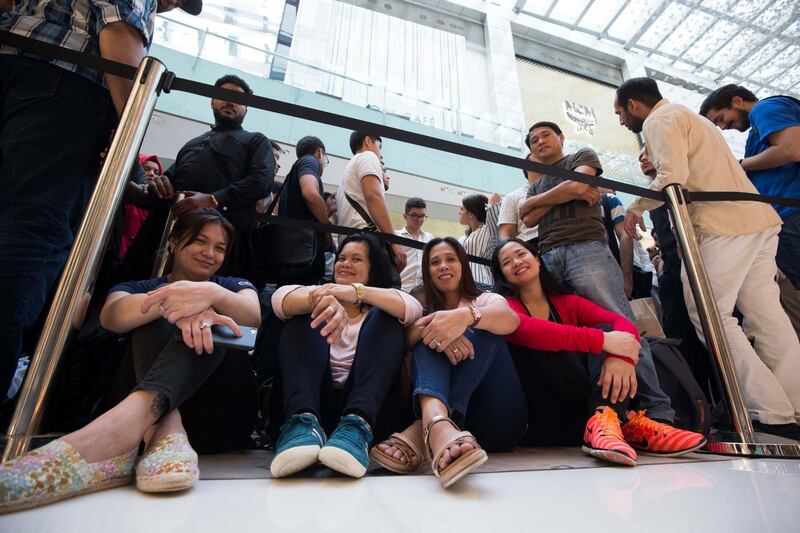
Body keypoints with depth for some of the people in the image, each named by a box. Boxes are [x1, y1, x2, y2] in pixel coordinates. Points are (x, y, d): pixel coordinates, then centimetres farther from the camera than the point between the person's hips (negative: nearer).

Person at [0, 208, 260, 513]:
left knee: (211, 320, -20)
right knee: (154, 312, -17)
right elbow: (112, 316, -10)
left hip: (218, 405, 0)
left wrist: (211, 293, -29)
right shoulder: (141, 288, 17)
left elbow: (254, 316, -8)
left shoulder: (233, 285, 18)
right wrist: (179, 303, -30)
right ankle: (165, 435, -39)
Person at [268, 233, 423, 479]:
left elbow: (413, 309, -8)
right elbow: (280, 298, -6)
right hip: (308, 403, 1)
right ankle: (303, 421, -34)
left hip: (365, 408, -1)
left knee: (386, 316, -13)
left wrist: (357, 291, -26)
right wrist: (319, 298, -30)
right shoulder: (318, 299, 20)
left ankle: (357, 425, -33)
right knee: (306, 315, -11)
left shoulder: (378, 311, 18)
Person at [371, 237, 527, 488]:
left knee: (484, 329, -20)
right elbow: (405, 338, -5)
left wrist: (466, 316, -34)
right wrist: (427, 330, -29)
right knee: (429, 338, -17)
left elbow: (511, 319, -12)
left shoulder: (485, 300, 15)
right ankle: (436, 422, -47)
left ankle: (422, 432, -38)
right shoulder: (426, 312, 19)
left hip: (498, 419, 0)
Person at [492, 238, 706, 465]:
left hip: (579, 409, 4)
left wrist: (622, 356, -26)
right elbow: (528, 331, -27)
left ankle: (606, 419, -34)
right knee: (543, 343, -24)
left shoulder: (566, 302, 12)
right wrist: (601, 340, -29)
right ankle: (625, 421, -27)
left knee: (607, 330, -11)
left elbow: (622, 322, -4)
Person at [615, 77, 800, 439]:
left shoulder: (659, 120, -2)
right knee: (766, 314, 8)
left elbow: (673, 177, -17)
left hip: (721, 225, -10)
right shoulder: (687, 116, 27)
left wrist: (635, 209, -4)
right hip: (759, 219, 10)